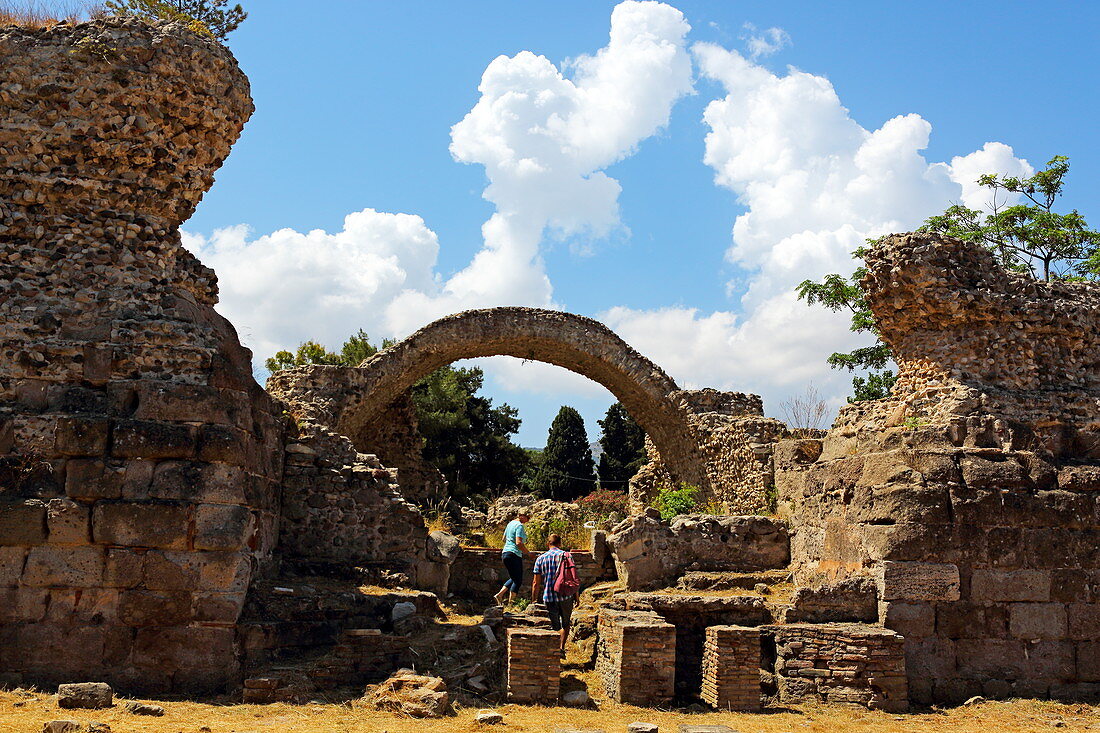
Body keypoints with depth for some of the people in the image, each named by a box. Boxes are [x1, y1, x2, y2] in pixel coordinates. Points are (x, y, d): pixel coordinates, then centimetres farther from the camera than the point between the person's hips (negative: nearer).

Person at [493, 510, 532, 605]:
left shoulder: (510, 523, 16)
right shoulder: (519, 525, -12)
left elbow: (504, 539, 26)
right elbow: (519, 543, -21)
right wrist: (528, 553, -11)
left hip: (505, 553, 9)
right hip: (514, 555, -9)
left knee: (513, 578, 19)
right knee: (518, 580, -2)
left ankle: (499, 595, 10)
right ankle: (511, 601, -6)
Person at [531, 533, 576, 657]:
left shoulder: (540, 559, 3)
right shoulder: (566, 556, -1)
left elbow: (536, 583, 2)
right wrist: (576, 596, 6)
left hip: (549, 597, 0)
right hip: (566, 596, 0)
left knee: (555, 627, 10)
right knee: (566, 623, 19)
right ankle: (562, 647, 7)